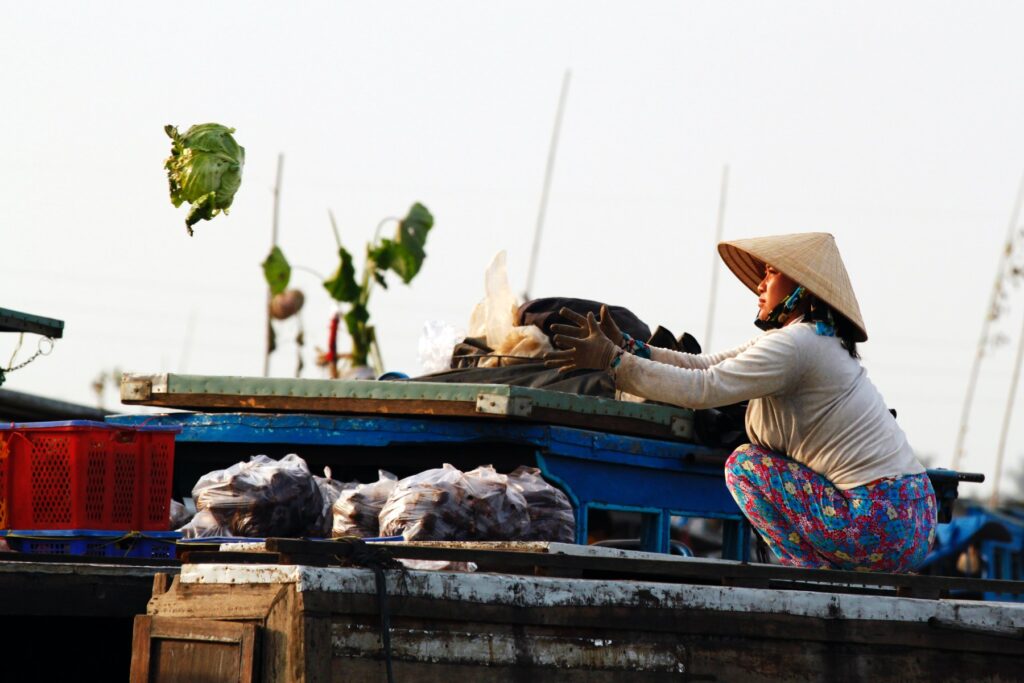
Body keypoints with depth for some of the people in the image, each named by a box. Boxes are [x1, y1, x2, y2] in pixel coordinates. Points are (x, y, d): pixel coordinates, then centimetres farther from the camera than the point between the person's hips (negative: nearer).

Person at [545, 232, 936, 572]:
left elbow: (701, 389, -17)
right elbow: (706, 366, 15)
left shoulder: (795, 344, -12)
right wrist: (626, 347, 7)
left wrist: (611, 361, -12)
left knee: (746, 465, 0)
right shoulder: (811, 338, 18)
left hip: (876, 528, -9)